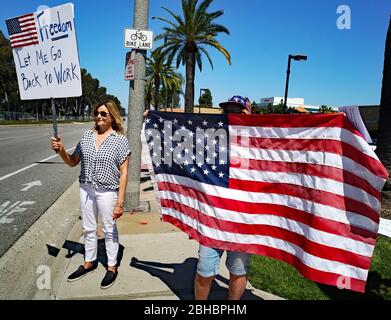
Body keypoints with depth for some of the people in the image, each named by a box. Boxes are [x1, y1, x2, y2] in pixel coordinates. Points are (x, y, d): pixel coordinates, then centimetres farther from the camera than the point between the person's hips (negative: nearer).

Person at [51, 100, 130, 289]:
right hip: (86, 189, 5)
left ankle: (112, 267, 28)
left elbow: (123, 173, -11)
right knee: (88, 229, 19)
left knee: (109, 230, 10)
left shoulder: (120, 140, -10)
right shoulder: (87, 136, 3)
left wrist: (120, 202, -15)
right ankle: (89, 263, 39)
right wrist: (61, 151, -10)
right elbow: (73, 162, 11)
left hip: (107, 191, -5)